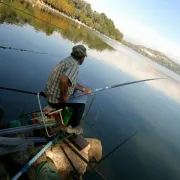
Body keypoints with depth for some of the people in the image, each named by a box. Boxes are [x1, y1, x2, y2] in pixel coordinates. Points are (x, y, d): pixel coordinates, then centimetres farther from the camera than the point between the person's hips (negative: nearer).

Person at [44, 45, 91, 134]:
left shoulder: (67, 60, 6)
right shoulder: (75, 66, -23)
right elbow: (64, 80, -41)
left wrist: (83, 89, 19)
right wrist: (64, 96, -25)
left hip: (49, 94, 9)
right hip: (56, 99, -9)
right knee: (80, 105, 6)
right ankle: (73, 127, 22)